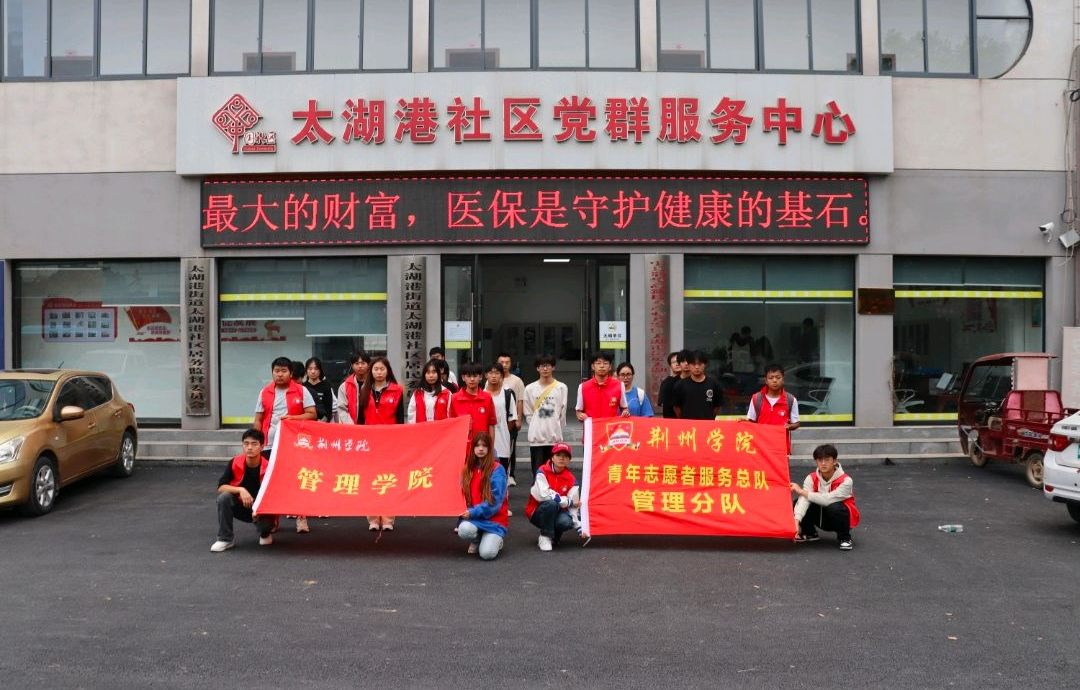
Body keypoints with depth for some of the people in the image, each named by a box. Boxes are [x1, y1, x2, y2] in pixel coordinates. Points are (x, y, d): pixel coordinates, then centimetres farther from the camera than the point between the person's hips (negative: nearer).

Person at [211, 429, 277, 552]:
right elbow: (220, 487, -17)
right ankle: (225, 539, -13)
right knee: (224, 497, -28)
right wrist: (240, 490, -33)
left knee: (266, 522, -33)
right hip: (239, 506, 2)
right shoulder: (234, 463, -14)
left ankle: (265, 534, 8)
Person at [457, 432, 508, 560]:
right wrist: (465, 512, -10)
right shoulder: (468, 468, 6)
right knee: (464, 529, -32)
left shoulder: (497, 469, -10)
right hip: (472, 516, 4)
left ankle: (495, 540, 13)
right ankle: (476, 540, 6)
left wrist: (473, 512, -20)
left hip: (494, 518, -4)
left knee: (487, 553, -25)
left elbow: (495, 501, -15)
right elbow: (463, 495, 9)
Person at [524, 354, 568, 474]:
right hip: (536, 437, 0)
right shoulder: (530, 388, 2)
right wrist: (536, 427, 2)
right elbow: (529, 413, 6)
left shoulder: (561, 387, 0)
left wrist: (557, 430, 3)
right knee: (538, 471, 2)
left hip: (555, 437, 0)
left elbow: (562, 412, 3)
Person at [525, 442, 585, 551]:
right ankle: (545, 537, -15)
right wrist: (569, 501, -20)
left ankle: (553, 535, 5)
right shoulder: (542, 472, -14)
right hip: (537, 513, -3)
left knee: (566, 522, -31)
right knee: (551, 503, -35)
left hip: (556, 513, 3)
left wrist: (579, 526, -14)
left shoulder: (571, 479, -4)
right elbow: (544, 495, -26)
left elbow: (573, 507, -5)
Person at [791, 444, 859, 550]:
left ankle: (845, 538, -9)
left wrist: (801, 491, -30)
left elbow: (827, 499, -35)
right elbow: (804, 499, -29)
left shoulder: (846, 481, -23)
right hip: (823, 518, 4)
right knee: (798, 503, -20)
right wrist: (796, 521, -45)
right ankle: (810, 533, 8)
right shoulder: (811, 478, -13)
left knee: (835, 507, -37)